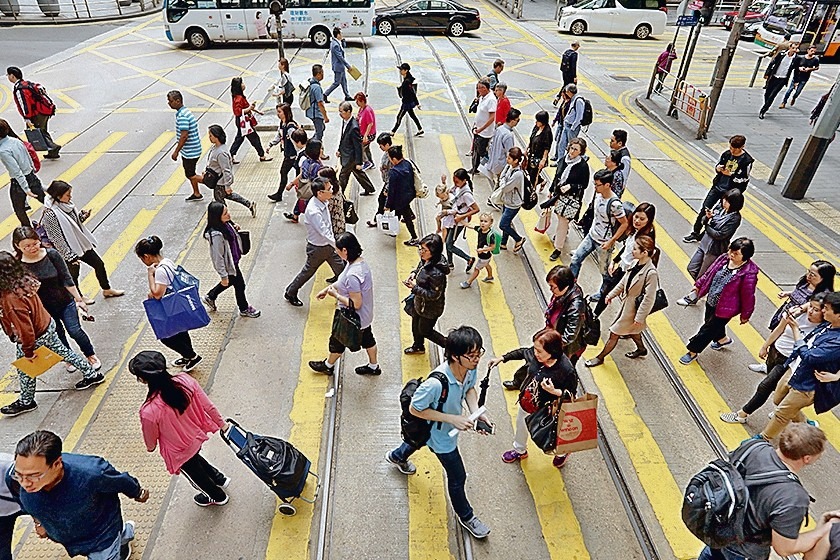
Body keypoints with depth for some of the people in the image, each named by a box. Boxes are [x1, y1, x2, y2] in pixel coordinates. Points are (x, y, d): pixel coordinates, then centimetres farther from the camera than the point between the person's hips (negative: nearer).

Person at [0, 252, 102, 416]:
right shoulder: (23, 281, -12)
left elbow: (24, 329, -30)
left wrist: (28, 351, -18)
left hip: (36, 337, -8)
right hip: (47, 325, 8)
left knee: (25, 368, 16)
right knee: (62, 352, 24)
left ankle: (26, 401, 37)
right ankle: (91, 374, 37)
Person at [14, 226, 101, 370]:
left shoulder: (51, 254, -16)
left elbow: (67, 279, -9)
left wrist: (78, 299, -4)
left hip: (65, 302, 0)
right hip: (44, 309, 0)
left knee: (75, 331, 1)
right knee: (58, 336, 16)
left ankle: (91, 355, 27)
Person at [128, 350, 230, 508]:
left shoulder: (149, 412, -38)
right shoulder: (185, 380, -28)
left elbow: (150, 439, -16)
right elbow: (208, 406, -14)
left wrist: (150, 448, 9)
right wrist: (221, 423, 4)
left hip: (179, 452, -4)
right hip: (197, 436, 4)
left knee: (195, 474, 28)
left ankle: (218, 496, 54)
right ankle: (219, 478, 56)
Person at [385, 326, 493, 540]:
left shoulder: (470, 368, -26)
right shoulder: (436, 383, -46)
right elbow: (415, 409, -30)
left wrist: (477, 412, -20)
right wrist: (452, 419, -33)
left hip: (451, 426, 7)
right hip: (440, 434, -7)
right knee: (457, 477, 13)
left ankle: (397, 456, 71)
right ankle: (466, 516, 44)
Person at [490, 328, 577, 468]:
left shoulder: (566, 370, -35)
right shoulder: (534, 354, -22)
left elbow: (572, 393, -22)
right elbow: (521, 352, 0)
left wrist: (555, 391, -39)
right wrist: (502, 358, 3)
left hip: (545, 411, -5)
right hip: (526, 403, 5)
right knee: (521, 427, 30)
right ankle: (520, 451, 63)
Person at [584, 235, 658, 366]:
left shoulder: (651, 273, -30)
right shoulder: (637, 263, -8)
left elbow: (649, 299, -24)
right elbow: (624, 281, 7)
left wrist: (639, 318, -18)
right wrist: (611, 295, 11)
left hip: (633, 308, -8)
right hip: (626, 302, 8)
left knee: (614, 334, 7)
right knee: (631, 330, 30)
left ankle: (600, 357, 26)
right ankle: (641, 349, 56)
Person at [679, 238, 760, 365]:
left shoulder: (748, 273, -27)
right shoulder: (724, 258, -10)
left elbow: (748, 296, -16)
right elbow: (710, 272, 7)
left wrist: (745, 314, -7)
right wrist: (699, 285, 15)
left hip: (725, 309, -7)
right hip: (711, 302, 7)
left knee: (708, 329, 6)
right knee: (712, 323, 29)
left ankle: (693, 351, 24)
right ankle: (722, 339, 60)